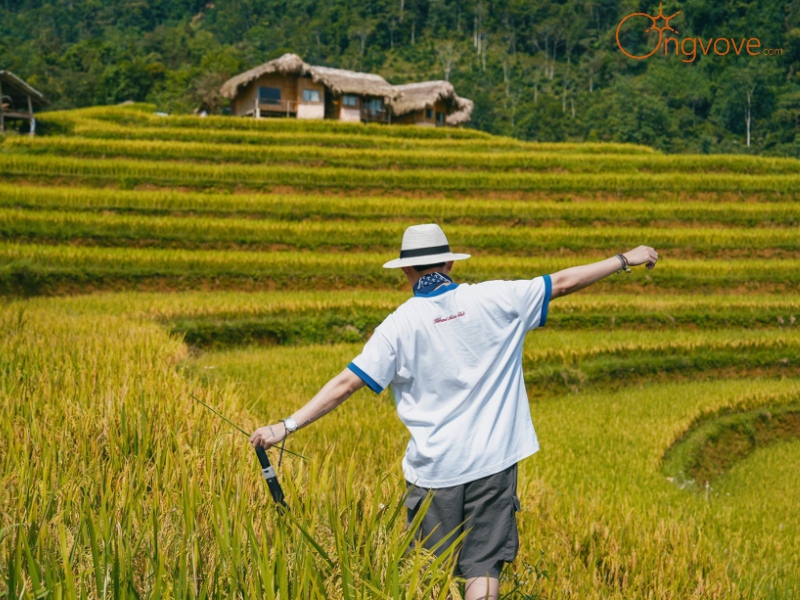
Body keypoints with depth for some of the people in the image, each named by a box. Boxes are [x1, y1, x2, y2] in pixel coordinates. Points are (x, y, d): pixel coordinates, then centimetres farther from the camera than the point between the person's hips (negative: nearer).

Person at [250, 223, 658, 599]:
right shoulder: (492, 299, -1)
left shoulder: (400, 325, -5)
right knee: (484, 566, 4)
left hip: (434, 468, -1)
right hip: (492, 460, 1)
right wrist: (625, 260, 18)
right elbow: (563, 282, 7)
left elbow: (346, 384, -9)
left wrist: (287, 427, -6)